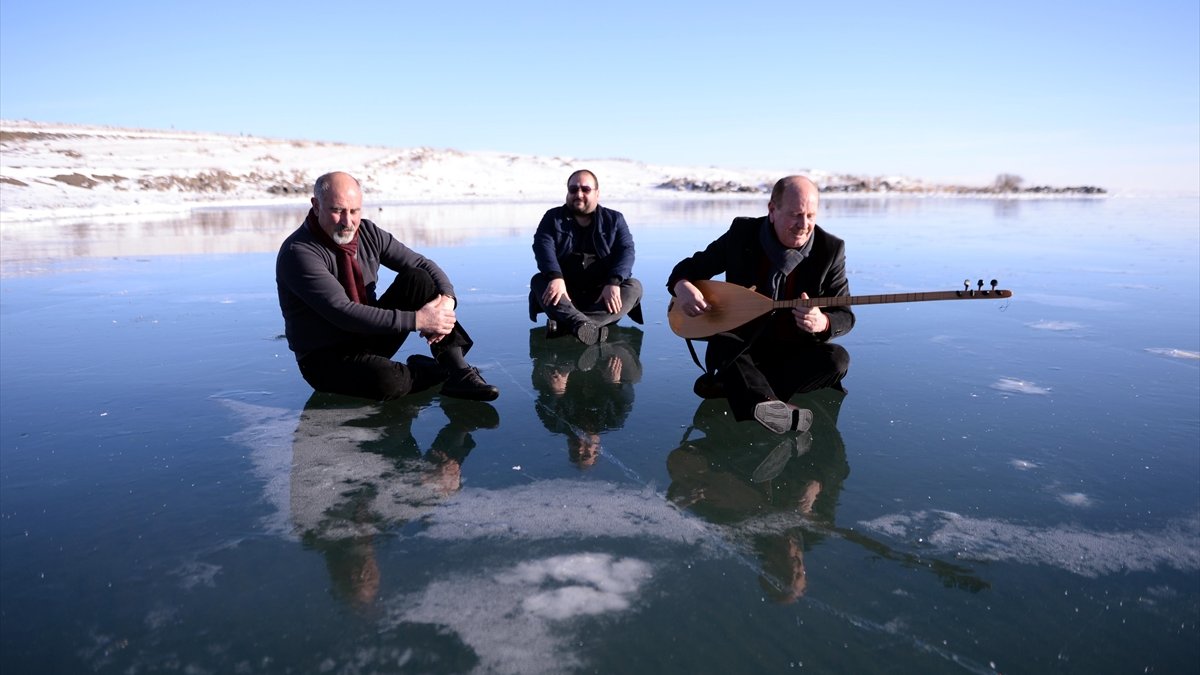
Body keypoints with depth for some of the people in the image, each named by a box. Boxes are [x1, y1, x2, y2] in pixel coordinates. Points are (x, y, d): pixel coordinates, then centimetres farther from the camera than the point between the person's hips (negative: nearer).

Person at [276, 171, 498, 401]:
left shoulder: (368, 233, 0)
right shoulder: (298, 253, -20)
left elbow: (424, 265, 1)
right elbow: (343, 313, -29)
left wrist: (447, 299, -21)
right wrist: (417, 320, -31)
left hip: (371, 337, 6)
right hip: (326, 358, -6)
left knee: (417, 278, -15)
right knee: (388, 381, -38)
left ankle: (459, 372, -20)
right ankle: (427, 369, -3)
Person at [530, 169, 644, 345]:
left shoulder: (614, 219, 10)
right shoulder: (553, 217, 10)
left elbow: (626, 251, -5)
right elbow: (543, 245, -8)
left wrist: (613, 283, -26)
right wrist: (555, 277, -29)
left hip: (603, 293, 0)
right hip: (565, 292, 0)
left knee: (634, 287, -26)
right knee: (538, 281, -26)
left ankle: (565, 324, -44)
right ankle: (583, 324, -53)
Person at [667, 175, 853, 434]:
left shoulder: (831, 249, -7)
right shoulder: (742, 234, -6)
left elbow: (845, 316, -7)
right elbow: (690, 267, 3)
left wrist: (823, 323, -32)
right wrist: (682, 285, -23)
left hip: (797, 352, 1)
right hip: (743, 345, 0)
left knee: (836, 358, -28)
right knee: (721, 344, -32)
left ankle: (732, 386, -29)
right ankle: (774, 409, -56)